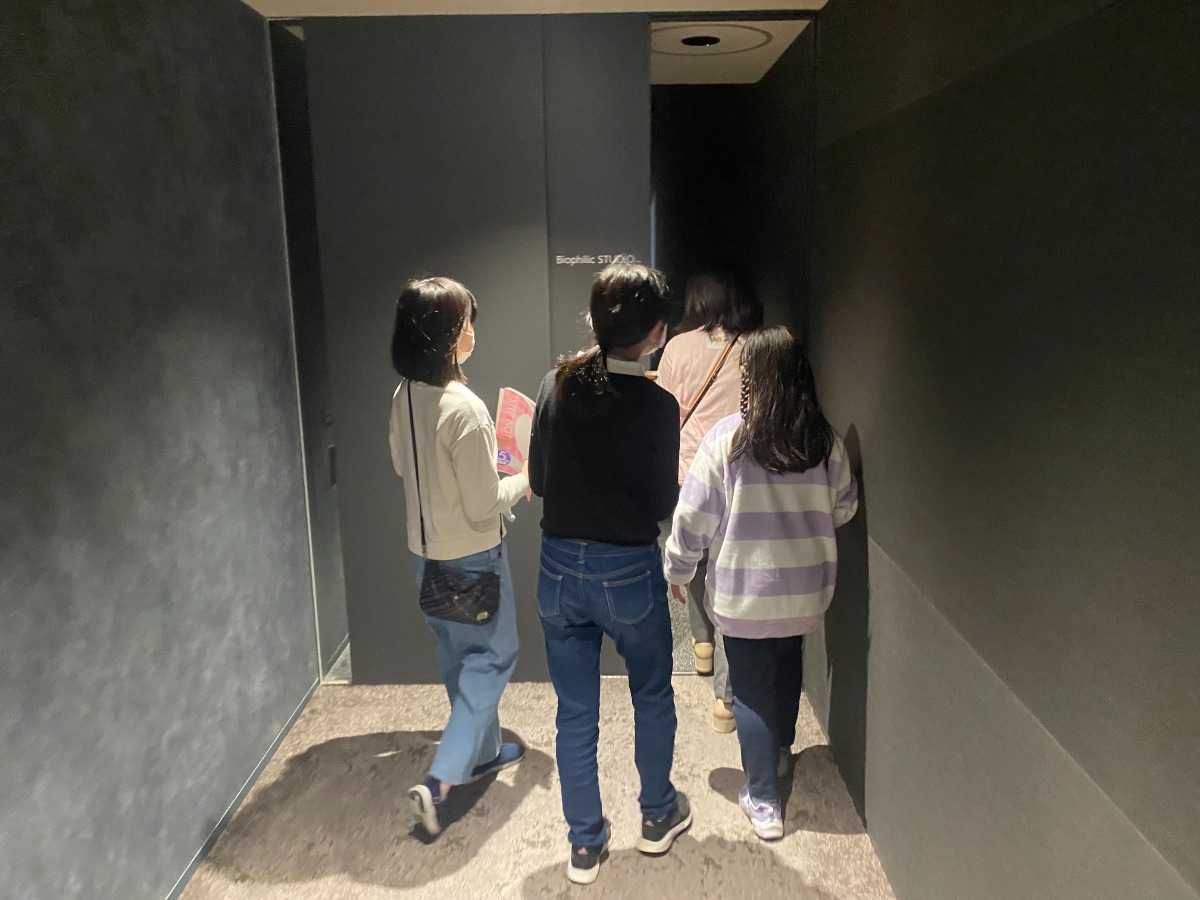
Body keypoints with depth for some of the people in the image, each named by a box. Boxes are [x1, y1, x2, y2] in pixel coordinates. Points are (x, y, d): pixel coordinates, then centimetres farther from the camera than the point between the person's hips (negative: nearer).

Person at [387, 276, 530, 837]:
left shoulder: (404, 398, -3)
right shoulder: (463, 408, -28)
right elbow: (484, 507, -22)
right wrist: (523, 480, -3)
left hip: (425, 549, 8)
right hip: (471, 556, -8)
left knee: (459, 658, 22)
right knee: (492, 658, 9)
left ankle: (483, 751, 41)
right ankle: (439, 782, 6)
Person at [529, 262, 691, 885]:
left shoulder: (557, 385, -5)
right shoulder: (657, 404, -17)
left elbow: (538, 479, 2)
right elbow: (661, 503, -11)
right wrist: (680, 482, 9)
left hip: (559, 568, 3)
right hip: (628, 572, -3)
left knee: (575, 712, 16)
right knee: (652, 696, 22)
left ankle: (584, 845, 29)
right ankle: (657, 816, 40)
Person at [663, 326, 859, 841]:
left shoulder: (728, 438, -16)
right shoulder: (824, 441, -6)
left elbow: (695, 517, -12)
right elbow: (843, 508, 7)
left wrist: (677, 569, 3)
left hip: (744, 592, -4)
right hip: (806, 589, 4)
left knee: (752, 686, 9)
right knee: (787, 668, 25)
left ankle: (763, 800, 14)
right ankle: (780, 751, 48)